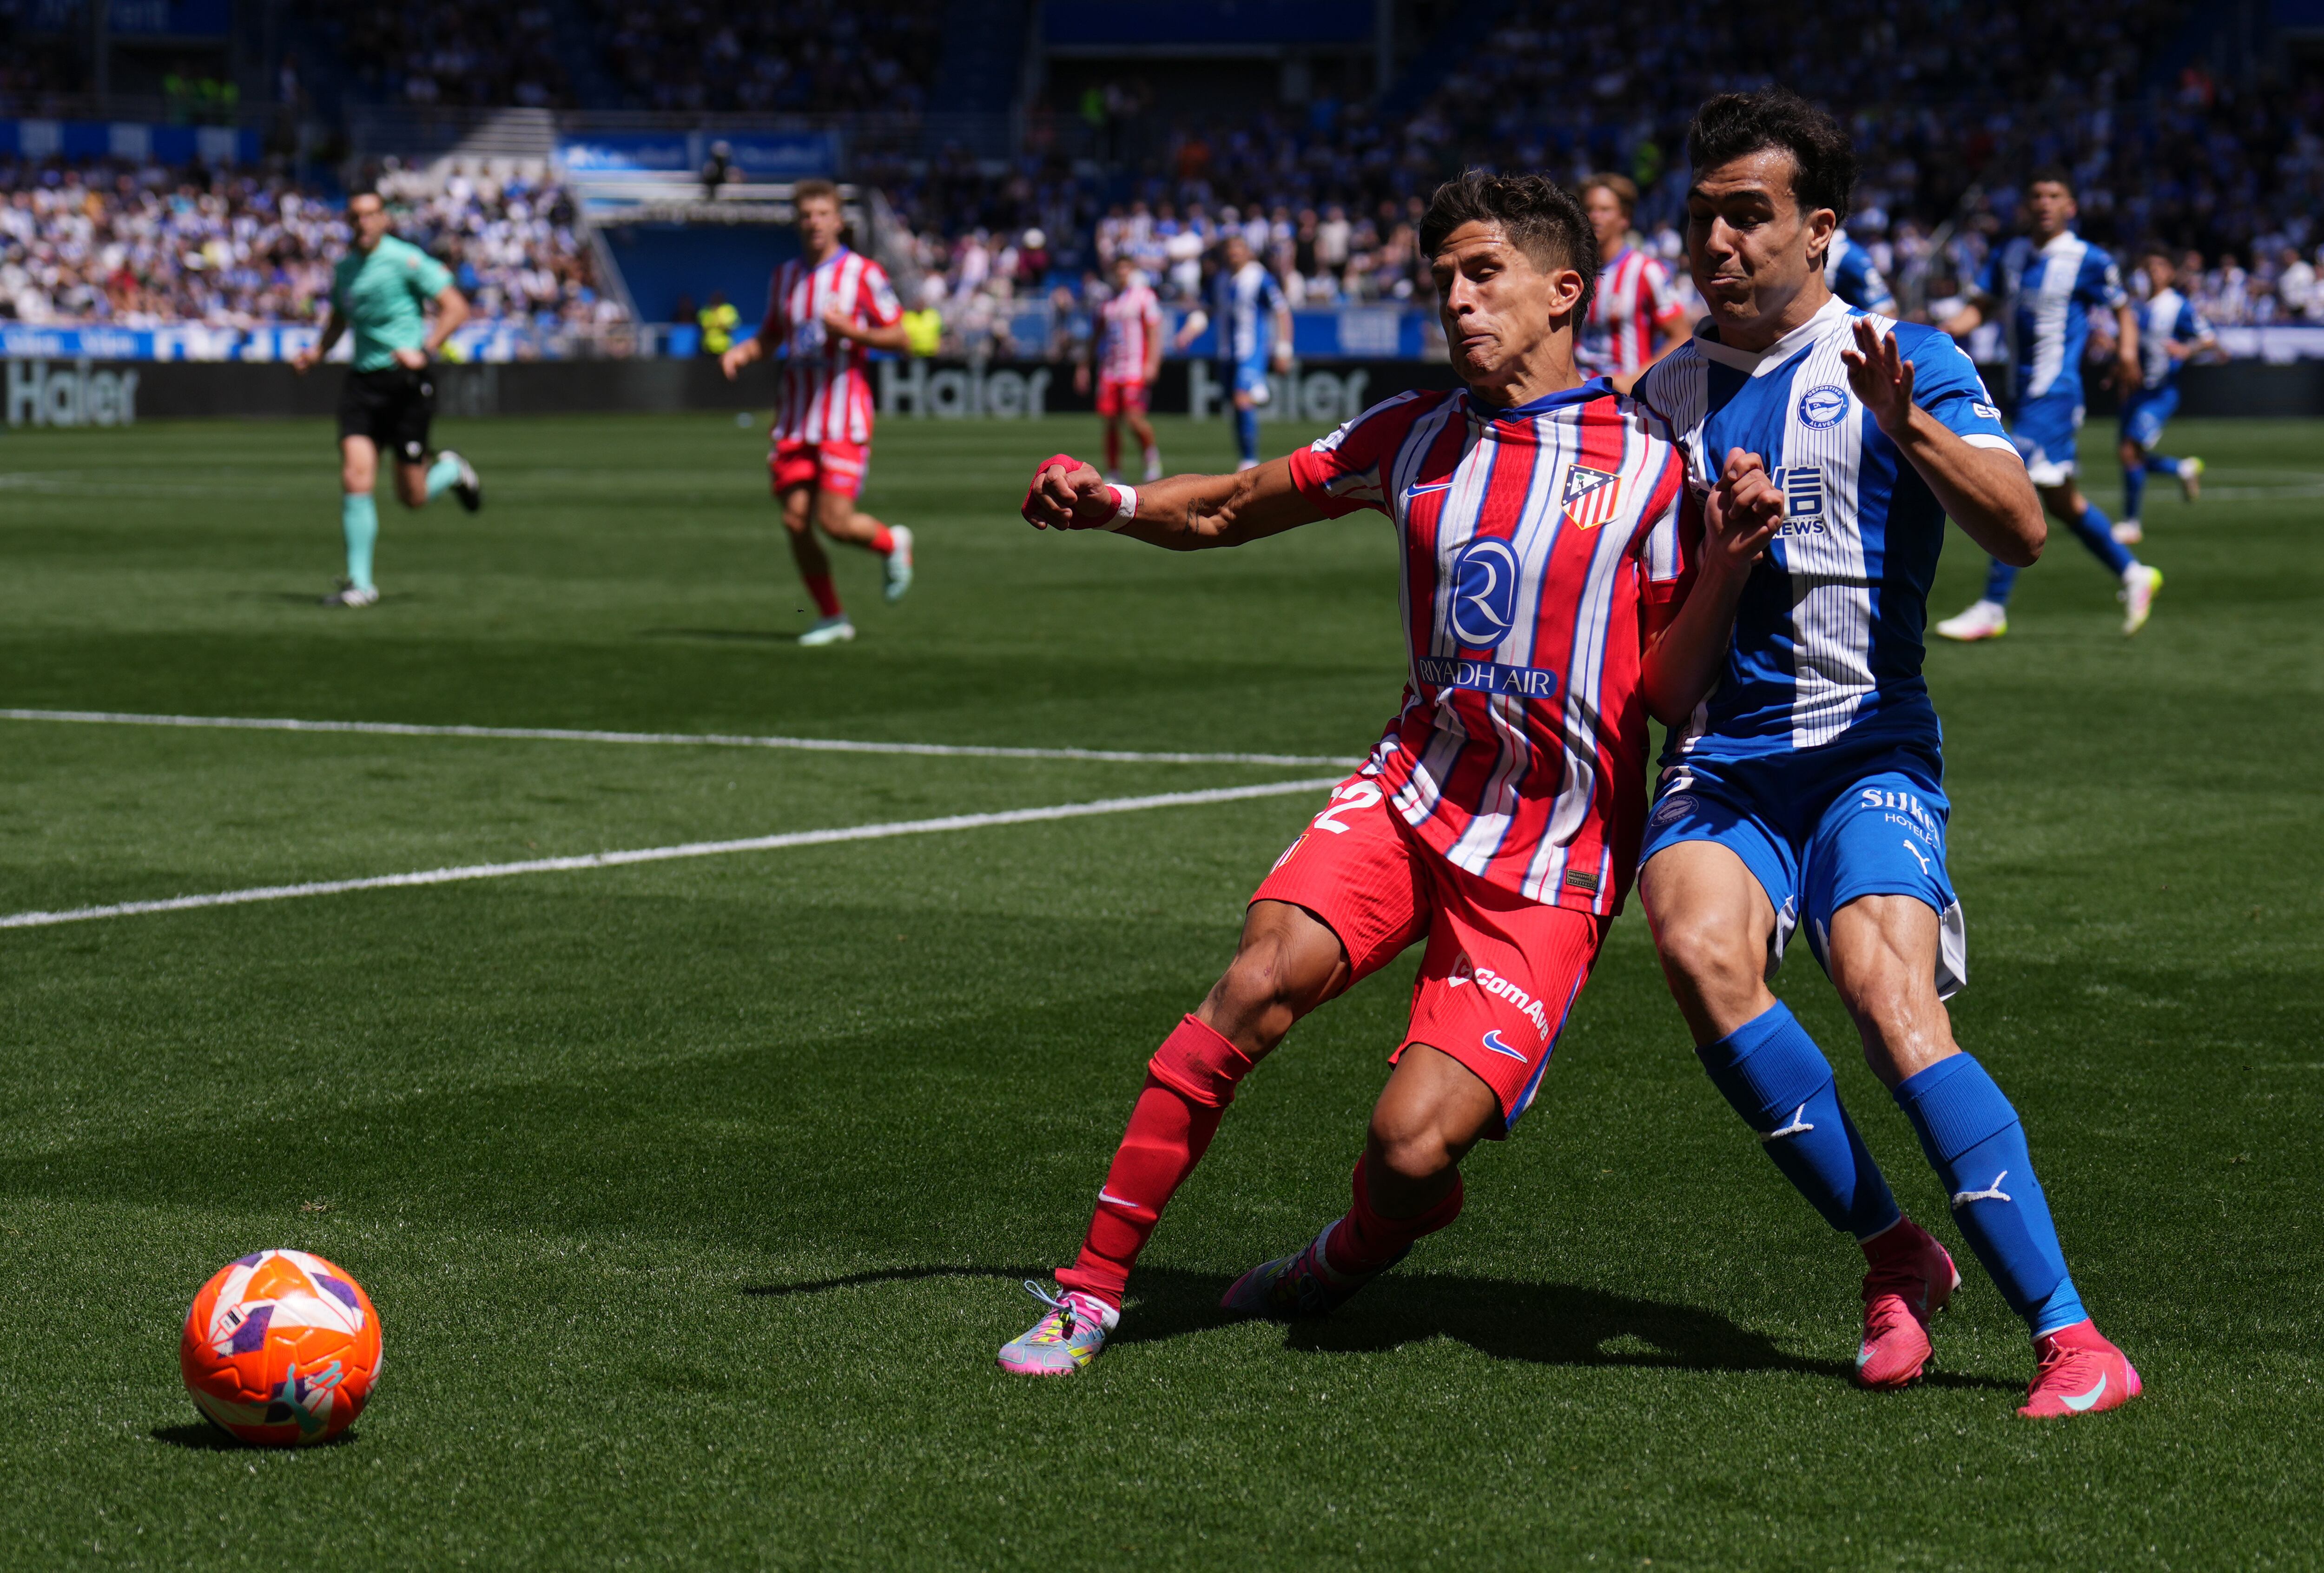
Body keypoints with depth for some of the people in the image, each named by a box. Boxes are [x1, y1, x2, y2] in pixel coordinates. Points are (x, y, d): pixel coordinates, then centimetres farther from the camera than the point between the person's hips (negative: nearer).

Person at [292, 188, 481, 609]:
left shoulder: (405, 260, -7)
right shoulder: (344, 269, 12)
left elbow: (456, 309, -10)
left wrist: (424, 351, -22)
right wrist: (316, 352, 11)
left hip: (406, 382, -4)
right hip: (362, 383, 5)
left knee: (412, 497, 0)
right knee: (355, 478, -12)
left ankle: (451, 471, 36)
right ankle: (360, 584, -8)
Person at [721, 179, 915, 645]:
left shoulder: (862, 273, -4)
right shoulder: (785, 277, 11)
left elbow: (899, 338, -3)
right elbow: (771, 335, 22)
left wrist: (849, 330, -19)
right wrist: (743, 352, 1)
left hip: (844, 419, -5)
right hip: (794, 421, 5)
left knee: (835, 521, -13)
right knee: (796, 522, 0)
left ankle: (892, 543, 20)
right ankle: (832, 618, 14)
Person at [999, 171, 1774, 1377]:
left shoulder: (1648, 468, -4)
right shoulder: (1415, 439, 8)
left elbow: (1668, 694, -3)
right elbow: (1227, 510, 17)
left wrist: (1724, 567, -19)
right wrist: (1110, 502, -2)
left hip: (1554, 858, -3)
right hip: (1414, 790, 3)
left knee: (1412, 1150, -16)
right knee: (1265, 974, -25)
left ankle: (1359, 1250, 23)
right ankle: (1092, 1287, -16)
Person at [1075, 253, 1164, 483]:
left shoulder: (1144, 296, 0)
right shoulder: (1108, 301, 15)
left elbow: (1154, 332, -5)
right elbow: (1097, 336, 23)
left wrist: (1151, 363, -16)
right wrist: (1085, 366, 22)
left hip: (1135, 366, -5)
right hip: (1109, 367, 5)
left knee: (1134, 417, -16)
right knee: (1110, 421, 2)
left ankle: (1151, 454, 10)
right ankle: (1113, 473, 8)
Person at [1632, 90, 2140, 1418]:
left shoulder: (1906, 365, 2)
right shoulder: (1663, 398, 15)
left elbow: (2021, 529, -13)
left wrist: (1908, 424, -27)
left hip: (1867, 752, -3)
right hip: (1718, 767, 4)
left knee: (1889, 998, -27)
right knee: (1697, 943, -29)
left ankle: (2074, 1339, -23)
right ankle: (1893, 1252, -14)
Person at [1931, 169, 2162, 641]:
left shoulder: (2088, 261, -5)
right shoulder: (2008, 256, 10)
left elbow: (2123, 312, 5)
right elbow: (1979, 309, 11)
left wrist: (2127, 351, -13)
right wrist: (1942, 333, -8)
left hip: (2055, 394, -7)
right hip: (2022, 393, 7)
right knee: (2061, 501, 14)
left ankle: (1993, 609, -12)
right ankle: (2133, 574, 30)